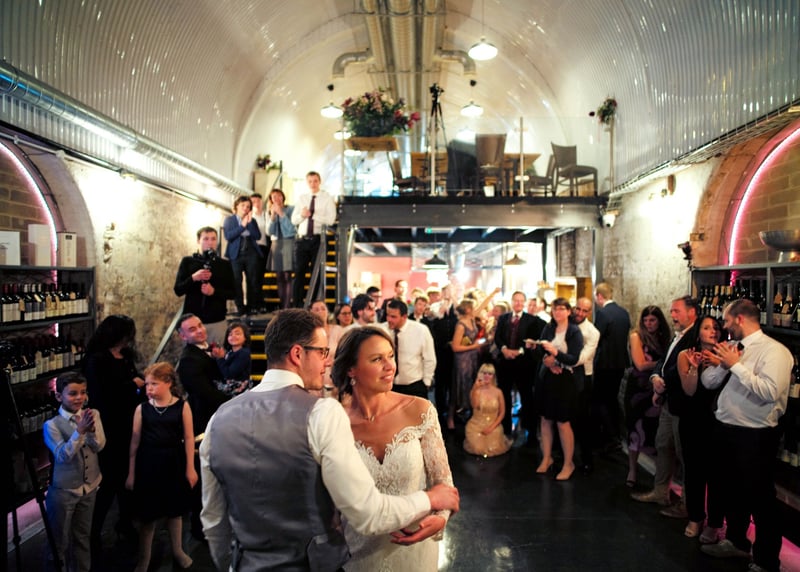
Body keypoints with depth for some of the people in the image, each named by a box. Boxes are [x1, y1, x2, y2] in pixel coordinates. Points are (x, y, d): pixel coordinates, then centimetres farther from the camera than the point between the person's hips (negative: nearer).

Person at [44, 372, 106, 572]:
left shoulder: (93, 415, -4)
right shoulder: (52, 425, -16)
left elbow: (100, 446, -12)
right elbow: (63, 456, -23)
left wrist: (92, 429, -31)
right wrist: (79, 431, -34)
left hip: (89, 487, 4)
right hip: (63, 491, -4)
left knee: (83, 536, 20)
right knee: (59, 541, 9)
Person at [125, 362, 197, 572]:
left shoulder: (182, 406, -8)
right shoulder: (142, 409, -5)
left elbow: (188, 438, -4)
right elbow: (135, 442, 0)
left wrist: (190, 468, -3)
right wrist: (131, 473, 3)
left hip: (174, 464, 0)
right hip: (148, 465, 0)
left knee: (175, 510, 16)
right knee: (148, 514, 8)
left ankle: (177, 550, 37)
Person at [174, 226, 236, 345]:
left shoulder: (225, 264, 6)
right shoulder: (187, 262, 5)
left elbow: (233, 293, 4)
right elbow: (178, 290, 1)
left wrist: (214, 291, -14)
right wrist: (193, 278, -16)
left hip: (217, 321, 0)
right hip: (192, 320, 0)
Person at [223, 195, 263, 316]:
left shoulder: (252, 220, 13)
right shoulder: (229, 220, 6)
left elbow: (258, 236, 0)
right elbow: (228, 236, -9)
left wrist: (249, 223, -7)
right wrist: (242, 226, -10)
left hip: (251, 253, 3)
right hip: (236, 254, -2)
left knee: (253, 281, 0)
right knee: (236, 281, -4)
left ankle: (252, 306, 7)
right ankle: (240, 307, 2)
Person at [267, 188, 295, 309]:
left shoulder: (291, 209, 0)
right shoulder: (270, 213, 14)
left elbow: (292, 228, -9)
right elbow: (269, 232, 6)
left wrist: (281, 213, -10)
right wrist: (273, 216, -4)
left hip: (289, 243, -5)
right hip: (276, 244, 5)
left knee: (287, 276, -9)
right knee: (279, 277, 3)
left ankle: (287, 306, -9)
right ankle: (282, 306, 7)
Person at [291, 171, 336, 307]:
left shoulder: (327, 198, 0)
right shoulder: (301, 198, 13)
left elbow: (330, 219, -13)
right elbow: (294, 220, 8)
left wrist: (311, 215, -14)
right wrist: (302, 215, -12)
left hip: (318, 239, -3)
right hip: (302, 239, 3)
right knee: (299, 273, 2)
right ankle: (297, 305, 7)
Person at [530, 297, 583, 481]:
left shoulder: (574, 332, -7)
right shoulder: (548, 329, 6)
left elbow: (574, 359, -15)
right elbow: (540, 351, 6)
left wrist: (555, 352, -28)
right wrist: (546, 360, -15)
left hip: (565, 380, -4)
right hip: (547, 378, 4)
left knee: (563, 423, -1)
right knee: (546, 420, 9)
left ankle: (568, 464, 14)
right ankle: (546, 458, 24)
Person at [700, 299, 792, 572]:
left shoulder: (774, 350, -16)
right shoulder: (733, 348, 7)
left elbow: (770, 391, -29)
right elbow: (707, 381, 7)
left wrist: (736, 365, -23)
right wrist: (724, 364, -11)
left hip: (754, 436, -8)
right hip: (724, 429, 8)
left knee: (760, 498, 7)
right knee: (730, 490, 23)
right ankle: (736, 541, 44)